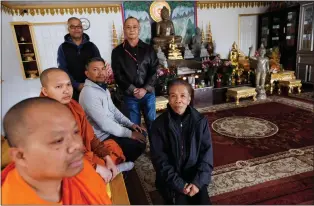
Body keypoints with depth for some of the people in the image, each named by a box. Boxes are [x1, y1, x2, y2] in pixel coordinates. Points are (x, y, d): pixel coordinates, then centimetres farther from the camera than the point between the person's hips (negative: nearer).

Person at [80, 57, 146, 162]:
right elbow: (105, 124, -27)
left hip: (112, 129, 10)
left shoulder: (103, 87, 8)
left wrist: (131, 124, 4)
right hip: (104, 137, -9)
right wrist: (130, 134, -20)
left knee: (141, 134, 11)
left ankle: (124, 160, 24)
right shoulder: (88, 93, -24)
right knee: (139, 144, -13)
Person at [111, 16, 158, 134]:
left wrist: (145, 89, -12)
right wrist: (133, 90, -13)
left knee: (152, 122, 10)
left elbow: (154, 71, 0)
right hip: (129, 96, -1)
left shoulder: (148, 49, 5)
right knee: (134, 125, 9)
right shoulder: (117, 52, 1)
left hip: (148, 93, 1)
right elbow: (118, 75, -4)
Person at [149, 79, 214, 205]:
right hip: (171, 180, -1)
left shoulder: (201, 121, -5)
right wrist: (179, 184, -15)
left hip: (196, 177, 2)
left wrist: (198, 181, -13)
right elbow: (159, 159, -9)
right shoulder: (159, 124, -10)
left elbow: (207, 153, -3)